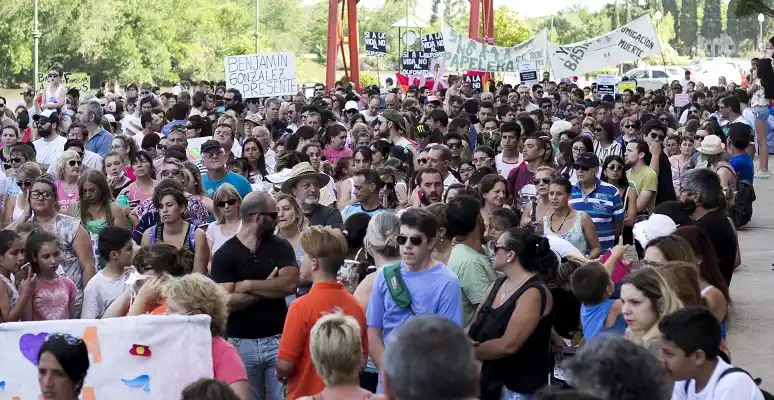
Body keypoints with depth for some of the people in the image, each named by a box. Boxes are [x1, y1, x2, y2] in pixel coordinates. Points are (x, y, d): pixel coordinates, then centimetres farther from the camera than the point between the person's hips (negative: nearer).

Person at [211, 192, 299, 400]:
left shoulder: (280, 247, 5)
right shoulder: (224, 254, -2)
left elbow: (290, 284, -11)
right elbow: (226, 302, -12)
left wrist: (248, 285, -11)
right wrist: (270, 289, -9)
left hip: (278, 338, 1)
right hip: (242, 342, -1)